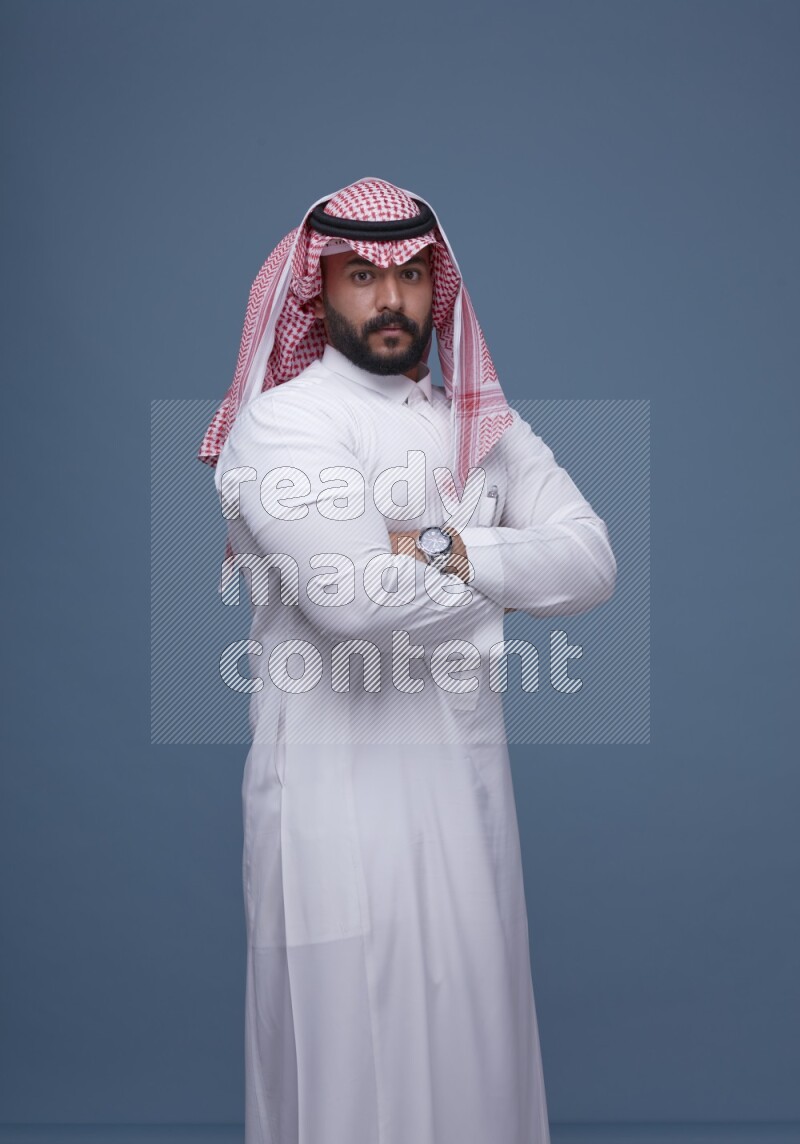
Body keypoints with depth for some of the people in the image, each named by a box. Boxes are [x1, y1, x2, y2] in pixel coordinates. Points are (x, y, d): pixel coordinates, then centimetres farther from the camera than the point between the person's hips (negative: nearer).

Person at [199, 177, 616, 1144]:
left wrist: (453, 553, -17)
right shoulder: (283, 420, -9)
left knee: (473, 1033, 16)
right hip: (341, 783, -6)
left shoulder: (484, 427, 10)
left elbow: (592, 561, -1)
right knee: (355, 1056, 4)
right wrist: (503, 581, -7)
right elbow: (354, 599, -24)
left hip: (469, 773, 6)